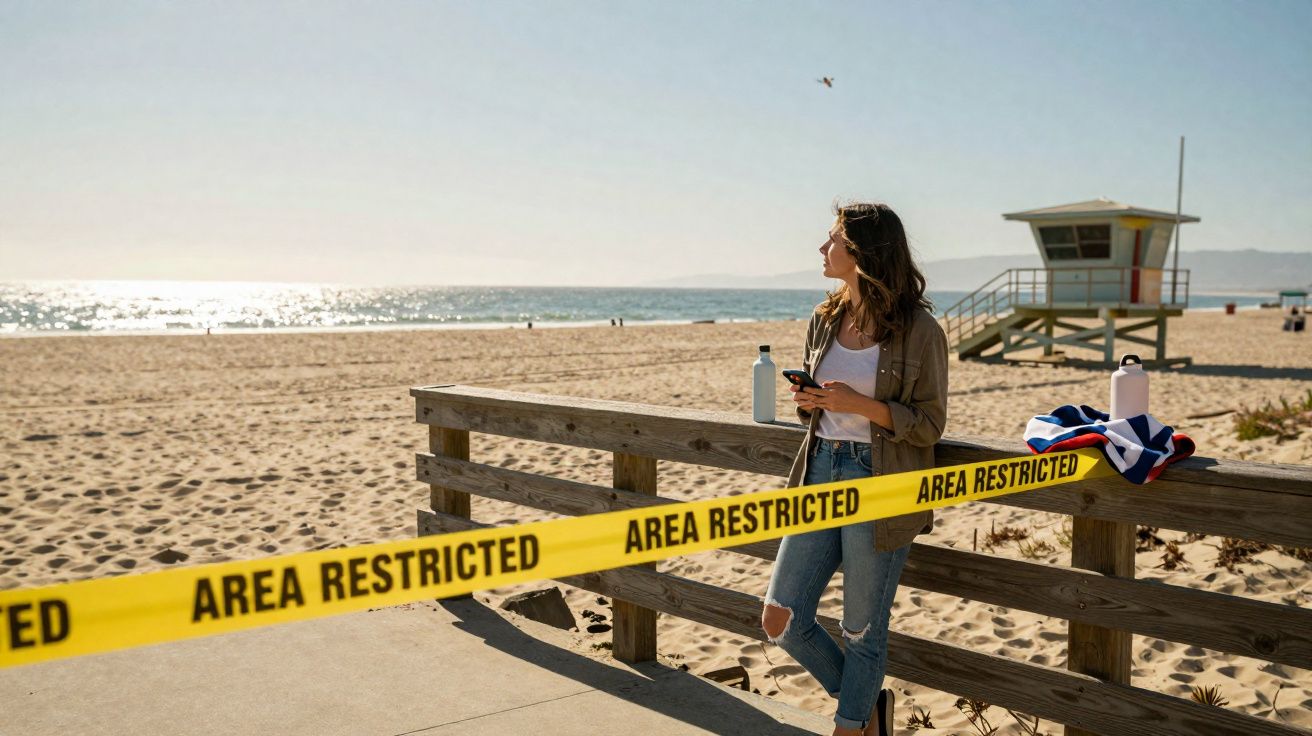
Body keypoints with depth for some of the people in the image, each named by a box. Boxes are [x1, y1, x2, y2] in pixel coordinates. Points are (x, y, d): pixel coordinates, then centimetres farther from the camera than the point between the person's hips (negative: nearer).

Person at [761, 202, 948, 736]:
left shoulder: (919, 329, -8)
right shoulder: (825, 319, 9)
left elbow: (929, 425, -7)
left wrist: (861, 405, -20)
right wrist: (806, 401, -2)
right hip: (820, 472, 6)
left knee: (862, 632, 6)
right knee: (781, 621, 5)